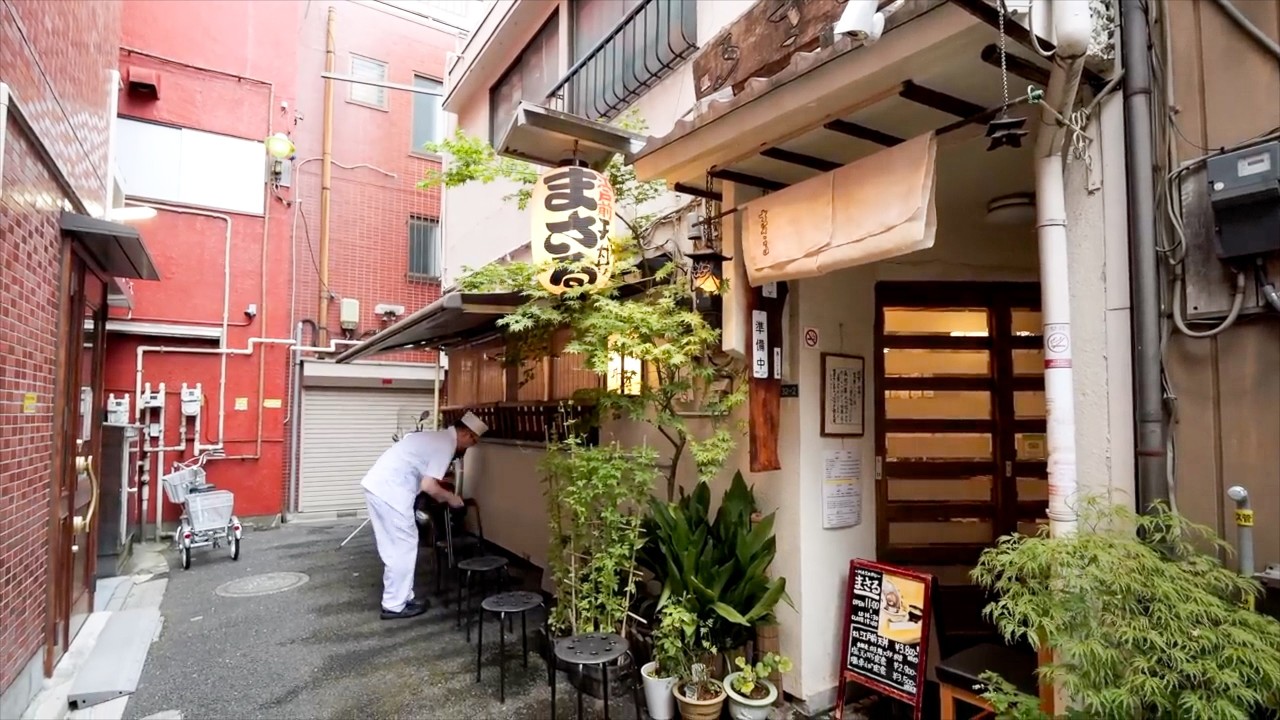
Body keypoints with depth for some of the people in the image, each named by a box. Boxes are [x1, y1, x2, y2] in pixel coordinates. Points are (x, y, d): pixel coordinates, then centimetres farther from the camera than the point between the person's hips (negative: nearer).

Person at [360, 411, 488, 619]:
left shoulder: (437, 437, 20)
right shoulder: (446, 445, -10)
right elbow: (428, 486, -16)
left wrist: (442, 496, 23)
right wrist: (451, 498, 0)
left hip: (376, 485, 10)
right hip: (390, 491, -10)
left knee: (394, 547, 17)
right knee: (404, 547, 1)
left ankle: (399, 598, 26)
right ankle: (395, 605, 10)